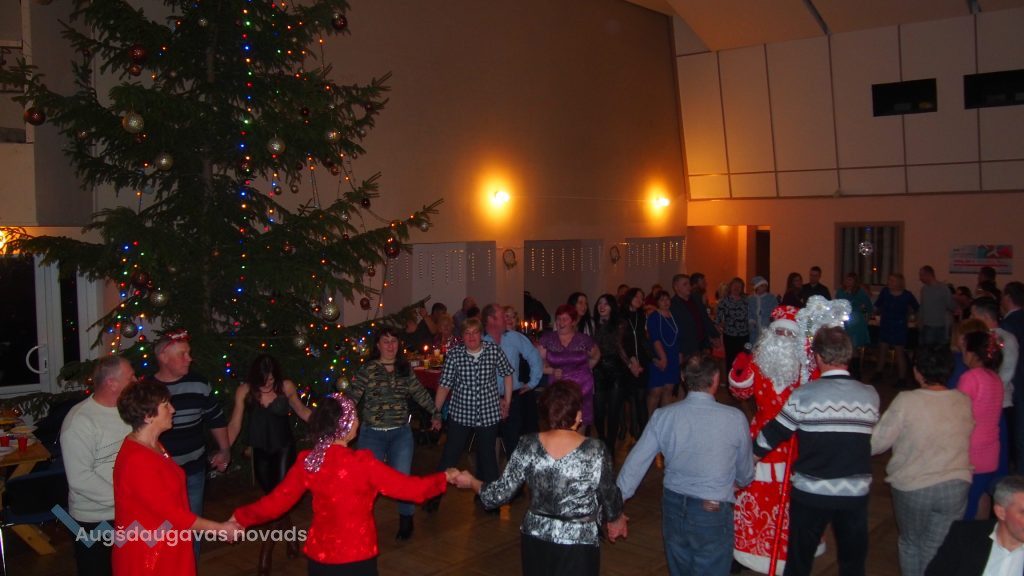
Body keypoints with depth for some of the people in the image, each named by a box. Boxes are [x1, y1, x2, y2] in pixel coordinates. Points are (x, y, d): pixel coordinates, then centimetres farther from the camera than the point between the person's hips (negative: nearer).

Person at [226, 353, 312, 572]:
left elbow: (301, 411, 2)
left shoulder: (286, 386, -13)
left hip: (283, 448, -2)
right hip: (260, 451, 2)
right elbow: (235, 424, -5)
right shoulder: (245, 390, -12)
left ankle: (266, 551, 3)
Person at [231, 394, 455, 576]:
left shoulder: (306, 462, -9)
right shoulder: (362, 463, -21)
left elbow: (274, 503, 0)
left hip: (319, 556, 4)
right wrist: (445, 478, 0)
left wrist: (241, 516, 17)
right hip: (357, 558, -4)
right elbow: (410, 488, -15)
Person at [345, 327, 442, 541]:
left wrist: (435, 413, 21)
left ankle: (406, 521, 25)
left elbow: (420, 393, 16)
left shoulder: (405, 369, 5)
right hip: (372, 434, -2)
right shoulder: (368, 369, -7)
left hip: (401, 433, 2)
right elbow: (351, 396, -14)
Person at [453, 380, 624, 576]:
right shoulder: (596, 451, -16)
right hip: (578, 546, -3)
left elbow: (498, 495, -5)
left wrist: (471, 481, 14)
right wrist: (616, 516, 19)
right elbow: (611, 501, -4)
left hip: (535, 541, 4)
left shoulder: (528, 446, -9)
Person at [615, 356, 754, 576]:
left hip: (673, 508, 3)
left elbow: (635, 463, -5)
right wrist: (737, 482, 25)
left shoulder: (663, 416, -9)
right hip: (713, 513, -3)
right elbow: (745, 474, 1)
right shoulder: (735, 419, -14)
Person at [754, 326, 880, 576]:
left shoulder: (804, 395, -14)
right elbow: (868, 437, 7)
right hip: (856, 492, 3)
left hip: (811, 492, -2)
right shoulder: (870, 395, -5)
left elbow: (772, 434, -8)